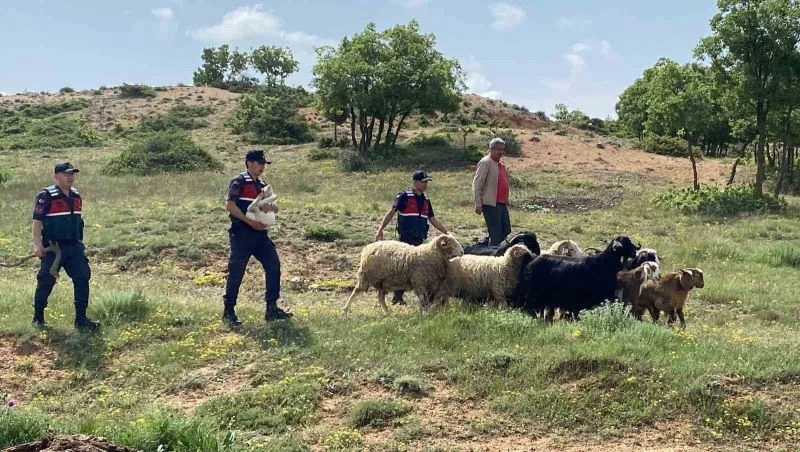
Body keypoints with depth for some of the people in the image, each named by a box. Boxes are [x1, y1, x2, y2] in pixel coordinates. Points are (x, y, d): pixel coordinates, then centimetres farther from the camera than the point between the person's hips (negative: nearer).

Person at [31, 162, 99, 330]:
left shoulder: (77, 196, 11)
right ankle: (38, 318, 19)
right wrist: (38, 245, -18)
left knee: (83, 278, 0)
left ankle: (81, 319, 6)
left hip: (74, 247, 6)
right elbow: (37, 222, -11)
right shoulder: (46, 196, -10)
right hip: (53, 248, -6)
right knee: (46, 282, 2)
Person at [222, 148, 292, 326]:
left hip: (260, 234, 7)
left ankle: (271, 308, 9)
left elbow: (271, 208, 21)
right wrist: (250, 221, -19)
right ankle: (228, 311, 9)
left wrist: (272, 208, -4)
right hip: (241, 234, -7)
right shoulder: (239, 181, -5)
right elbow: (230, 206, -15)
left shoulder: (262, 184, 17)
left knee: (274, 266, 2)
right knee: (236, 272, -2)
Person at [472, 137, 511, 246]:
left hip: (502, 204, 9)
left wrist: (506, 200, 20)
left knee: (507, 233, 12)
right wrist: (478, 204, -19)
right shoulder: (485, 163, -10)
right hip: (490, 204, -9)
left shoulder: (501, 164, 18)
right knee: (495, 234, -8)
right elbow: (477, 184, -15)